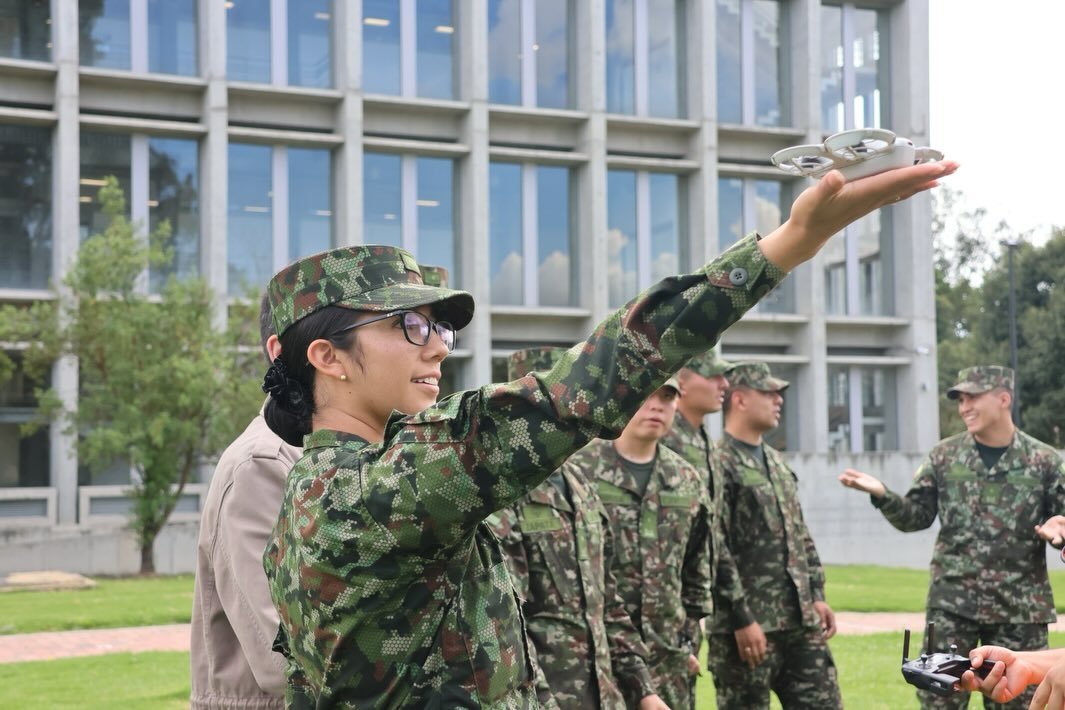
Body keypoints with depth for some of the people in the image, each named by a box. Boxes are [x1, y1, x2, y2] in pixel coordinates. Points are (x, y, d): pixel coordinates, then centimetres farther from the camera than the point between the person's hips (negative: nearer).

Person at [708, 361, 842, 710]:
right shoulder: (718, 465, -12)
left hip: (800, 619, 8)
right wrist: (741, 618, -19)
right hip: (749, 623, -8)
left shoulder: (776, 460, 17)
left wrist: (816, 595, 14)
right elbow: (715, 552, -17)